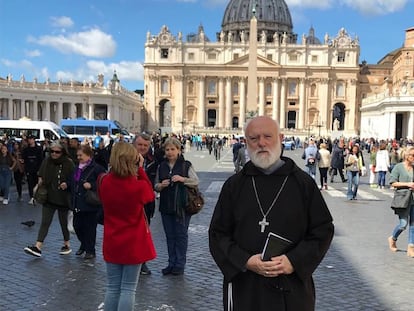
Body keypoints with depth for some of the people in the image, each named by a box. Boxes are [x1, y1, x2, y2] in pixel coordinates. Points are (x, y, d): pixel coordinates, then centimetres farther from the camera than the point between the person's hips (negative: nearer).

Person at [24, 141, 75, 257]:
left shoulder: (68, 163, -10)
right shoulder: (46, 161, 3)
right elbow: (41, 175, 16)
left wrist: (67, 184, -23)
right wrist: (40, 181, -4)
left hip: (63, 198, -3)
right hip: (48, 197, 3)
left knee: (64, 222, 11)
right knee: (45, 222, 2)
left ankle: (67, 244, 27)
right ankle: (38, 247, 1)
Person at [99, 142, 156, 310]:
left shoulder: (105, 182, -8)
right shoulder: (139, 186, -20)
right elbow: (150, 193, 3)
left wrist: (113, 169, 4)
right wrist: (140, 169, -2)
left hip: (112, 243, 4)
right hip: (133, 244, -4)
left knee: (112, 288, 13)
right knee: (128, 289, 5)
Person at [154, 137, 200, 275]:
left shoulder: (186, 165, -2)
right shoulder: (161, 166, 10)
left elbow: (196, 181, -6)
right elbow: (155, 186, 13)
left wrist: (182, 179, -21)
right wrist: (161, 185, -9)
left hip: (182, 206, -4)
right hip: (166, 206, 4)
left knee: (181, 235, 3)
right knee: (170, 236, 10)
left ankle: (180, 264, 12)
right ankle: (171, 263, 21)